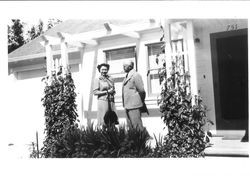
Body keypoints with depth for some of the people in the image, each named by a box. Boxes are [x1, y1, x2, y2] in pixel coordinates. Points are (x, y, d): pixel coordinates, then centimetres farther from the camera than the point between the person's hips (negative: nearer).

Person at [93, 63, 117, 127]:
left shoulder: (111, 79, 14)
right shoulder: (98, 80, 0)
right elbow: (95, 92, -6)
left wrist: (112, 91, -3)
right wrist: (107, 91, -9)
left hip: (111, 101, 5)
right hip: (102, 101, -4)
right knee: (103, 119, -7)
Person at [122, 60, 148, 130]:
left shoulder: (136, 75, -7)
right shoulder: (126, 77, 19)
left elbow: (141, 90, -10)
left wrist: (141, 102, -1)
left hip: (134, 106, -8)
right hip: (127, 106, 8)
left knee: (137, 126, -8)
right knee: (130, 126, 9)